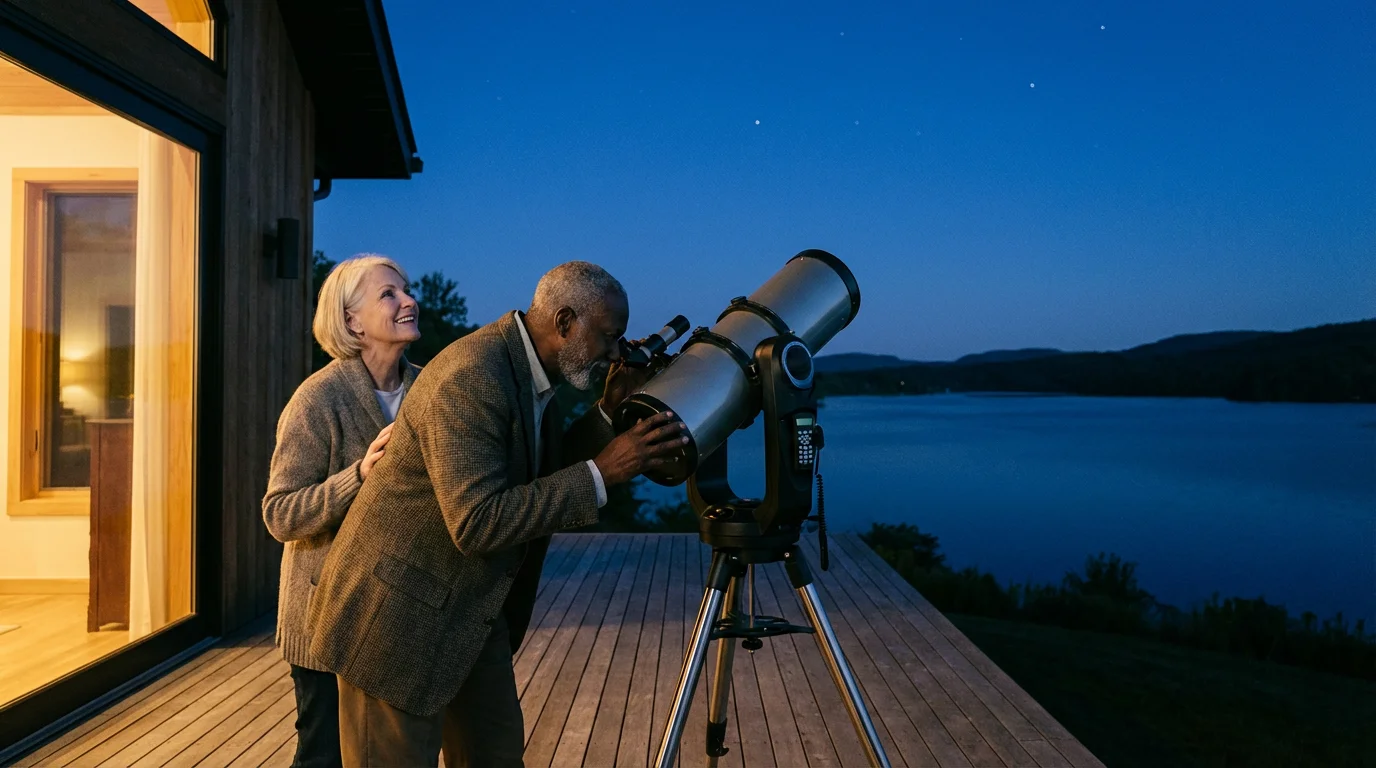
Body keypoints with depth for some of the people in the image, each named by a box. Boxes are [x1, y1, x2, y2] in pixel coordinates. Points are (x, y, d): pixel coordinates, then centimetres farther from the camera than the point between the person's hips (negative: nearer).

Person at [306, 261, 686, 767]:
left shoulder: (532, 373, 2)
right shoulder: (472, 377, -26)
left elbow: (548, 476, 9)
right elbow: (477, 523, -32)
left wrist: (608, 412, -2)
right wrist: (601, 474, -30)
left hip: (473, 612, 9)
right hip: (398, 615, -9)